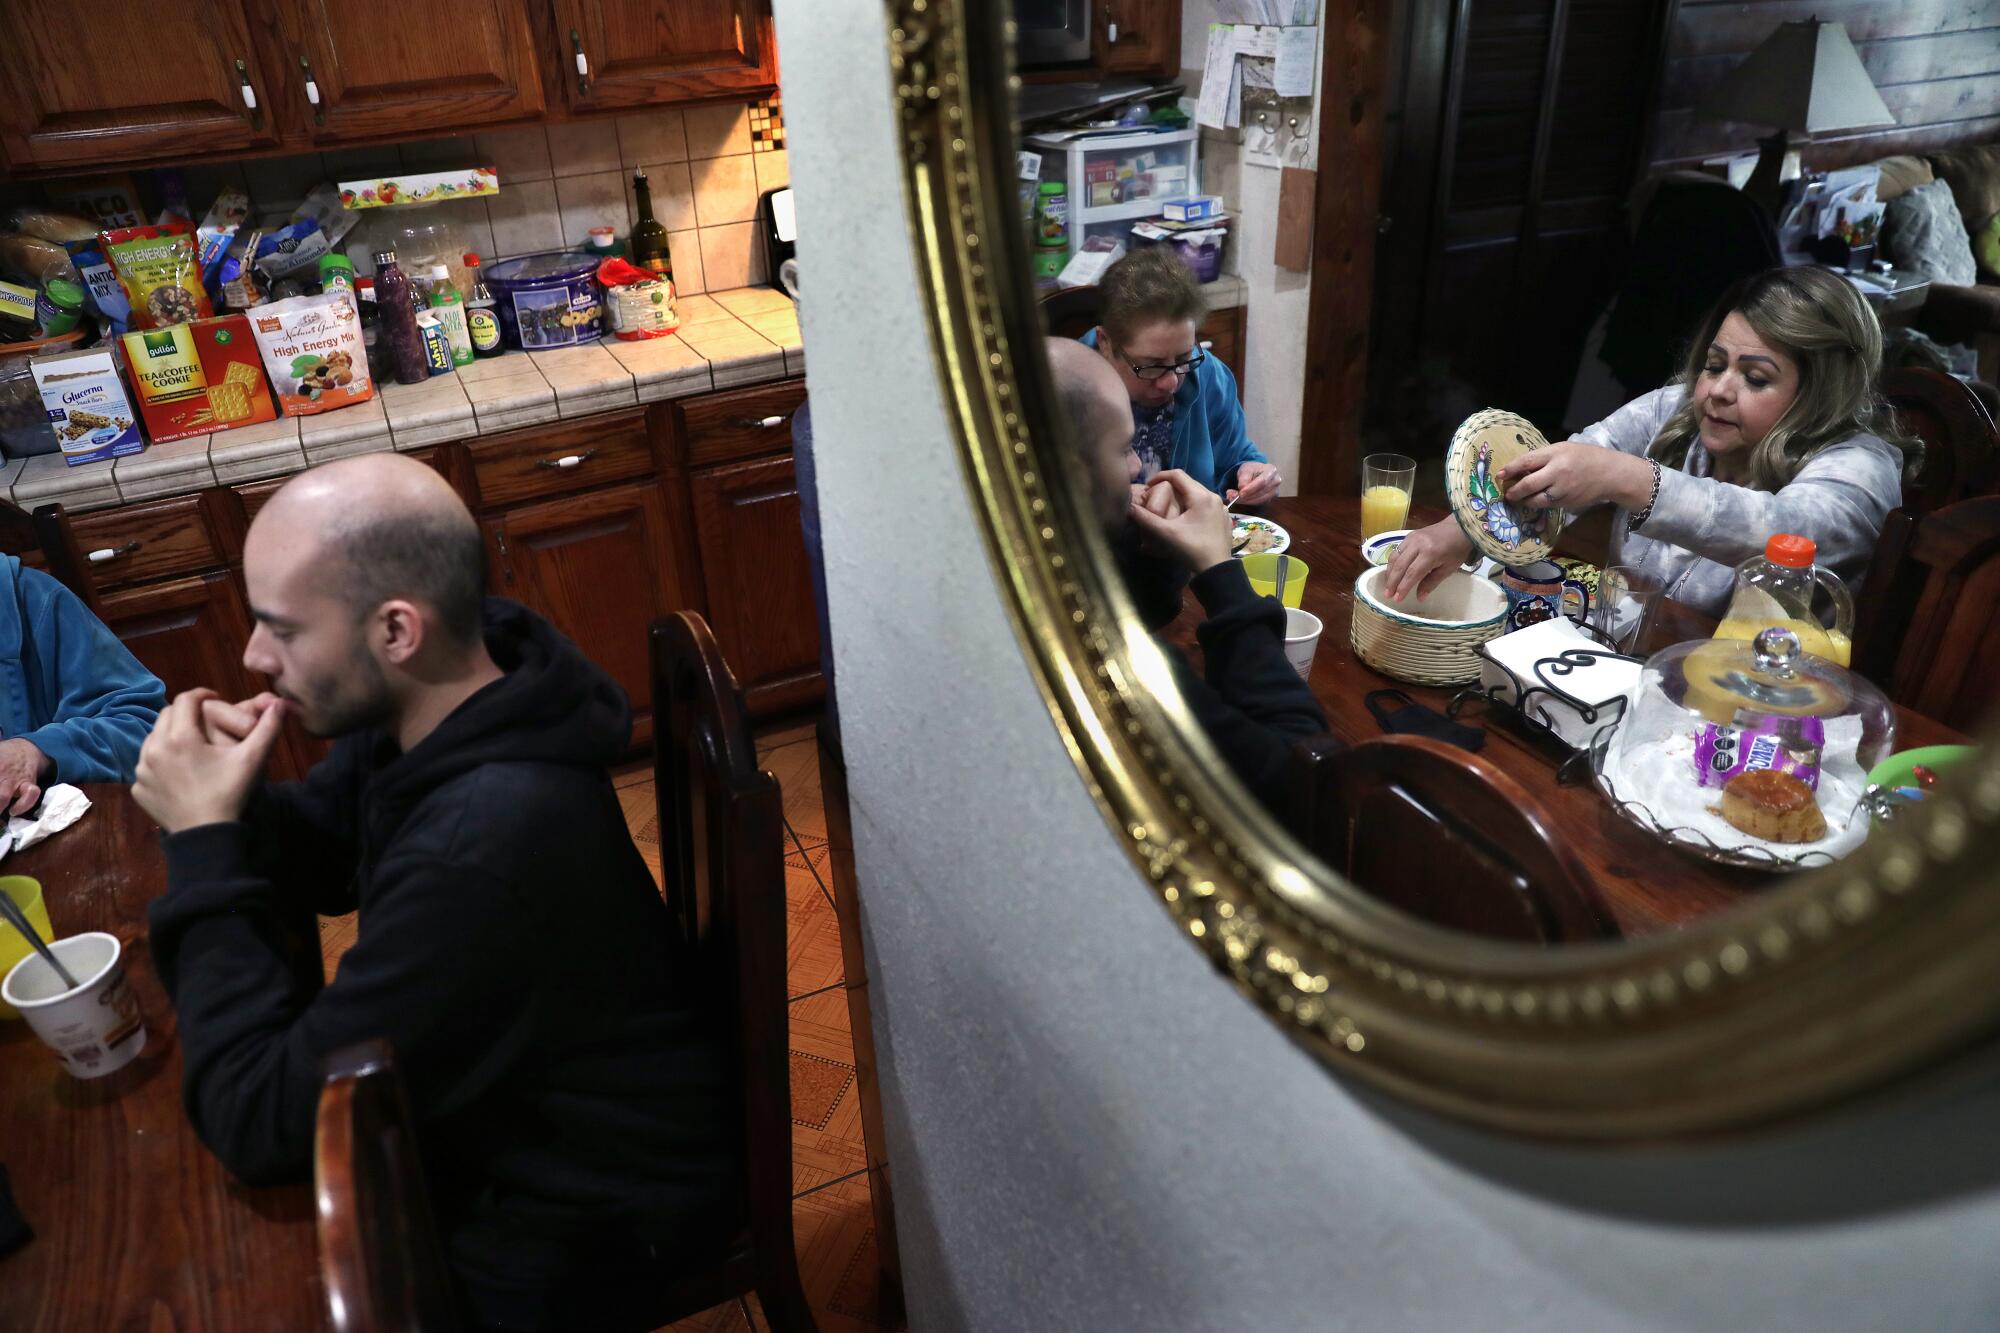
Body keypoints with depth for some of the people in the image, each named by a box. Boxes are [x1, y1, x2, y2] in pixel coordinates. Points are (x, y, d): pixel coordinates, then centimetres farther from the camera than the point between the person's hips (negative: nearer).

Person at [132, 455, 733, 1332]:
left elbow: (262, 1126, -27)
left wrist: (205, 843, -24)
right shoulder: (424, 704, -11)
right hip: (495, 1106, 7)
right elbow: (318, 859, 7)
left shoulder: (485, 843, -38)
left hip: (583, 1225, -7)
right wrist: (232, 811, -15)